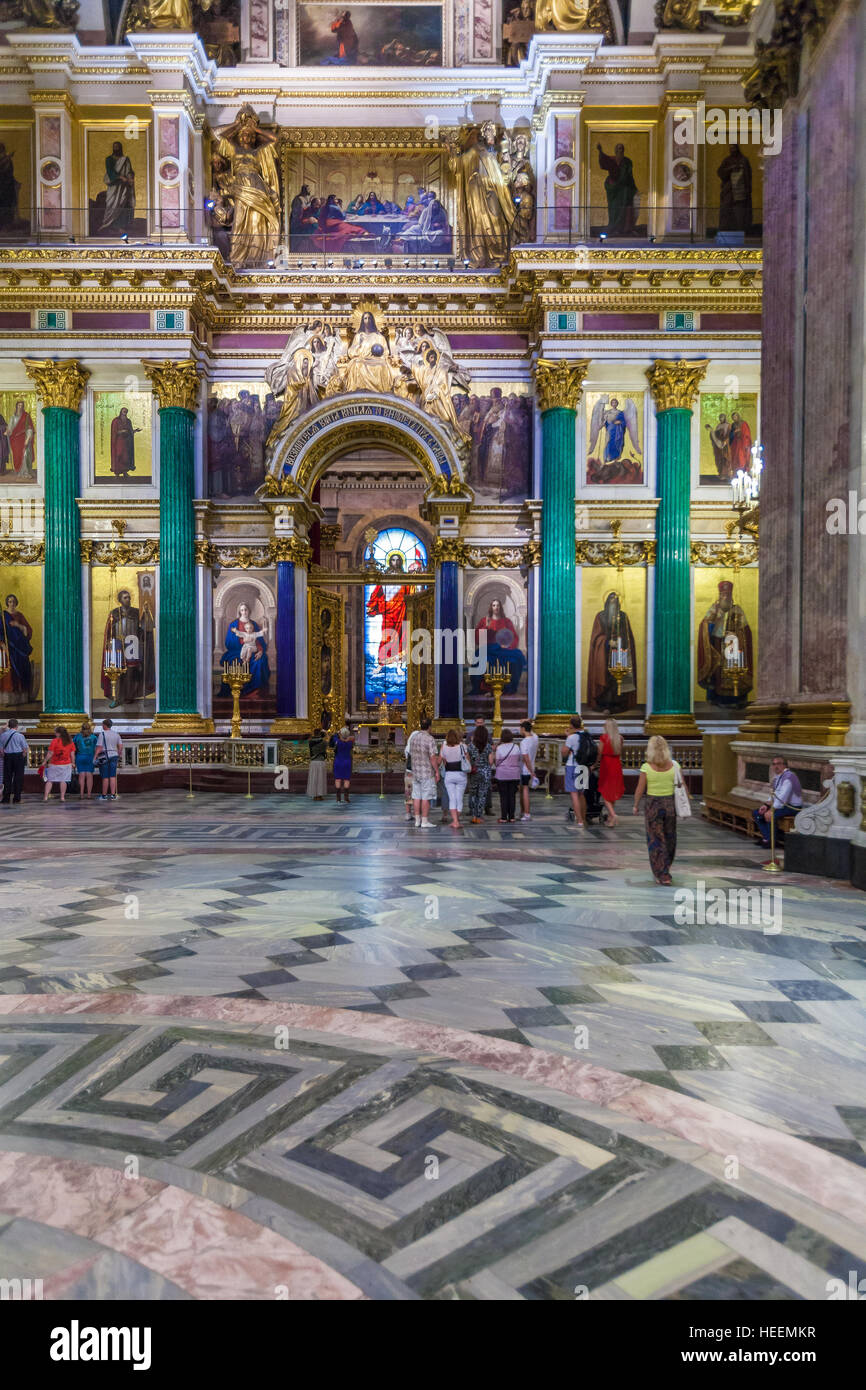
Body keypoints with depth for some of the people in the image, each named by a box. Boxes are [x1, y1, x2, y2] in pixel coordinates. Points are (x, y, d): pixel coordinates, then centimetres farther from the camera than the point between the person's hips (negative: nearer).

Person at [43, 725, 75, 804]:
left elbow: (50, 753, -9)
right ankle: (62, 798, 3)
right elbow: (72, 754, 4)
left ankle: (46, 797, 2)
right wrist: (73, 763, 13)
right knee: (63, 780, 5)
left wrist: (45, 762, 1)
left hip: (54, 764, -3)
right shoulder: (70, 742, 2)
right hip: (66, 764, 3)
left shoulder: (54, 741, -9)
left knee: (49, 780, 7)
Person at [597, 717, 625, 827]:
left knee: (605, 793, 2)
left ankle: (613, 815, -16)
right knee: (614, 791, 16)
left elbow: (599, 753, -8)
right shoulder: (620, 738, 3)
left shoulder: (604, 737, -10)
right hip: (617, 765, 5)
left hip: (606, 765, -5)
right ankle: (610, 816, 24)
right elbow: (620, 753, 9)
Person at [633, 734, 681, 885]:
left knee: (656, 840, 7)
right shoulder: (674, 766, -6)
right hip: (670, 804, 3)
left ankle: (663, 876, 7)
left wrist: (636, 805, 7)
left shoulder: (646, 768, -12)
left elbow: (639, 790, -8)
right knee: (669, 838, 20)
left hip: (652, 805, -3)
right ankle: (665, 868, 37)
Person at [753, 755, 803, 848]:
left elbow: (782, 798, -25)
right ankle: (767, 838, -3)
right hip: (781, 805, 10)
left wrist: (771, 810, -23)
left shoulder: (788, 777, -18)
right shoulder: (777, 777, 13)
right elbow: (773, 796, 18)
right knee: (756, 813, 2)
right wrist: (767, 804, 0)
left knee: (768, 815, -30)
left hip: (792, 807, -10)